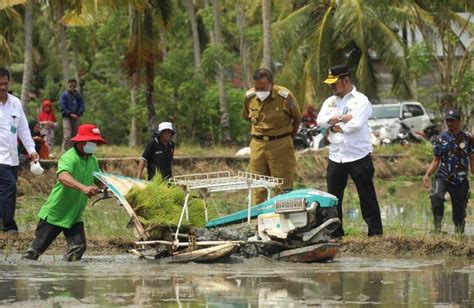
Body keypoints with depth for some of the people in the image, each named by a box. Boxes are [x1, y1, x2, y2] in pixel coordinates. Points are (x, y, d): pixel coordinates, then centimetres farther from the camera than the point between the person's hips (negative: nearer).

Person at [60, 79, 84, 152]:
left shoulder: (78, 95, 6)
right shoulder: (64, 95, -2)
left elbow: (81, 106, 6)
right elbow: (62, 107, -7)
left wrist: (78, 114, -11)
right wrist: (70, 114, -14)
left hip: (76, 118, 4)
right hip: (67, 118, -4)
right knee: (67, 136, -14)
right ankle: (65, 152, -15)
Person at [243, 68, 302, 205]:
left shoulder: (284, 96, -12)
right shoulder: (249, 97, -1)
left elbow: (297, 118, 4)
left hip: (281, 145, -3)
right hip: (258, 145, 3)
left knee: (283, 188, -2)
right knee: (258, 189, 4)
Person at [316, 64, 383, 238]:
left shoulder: (360, 100, -4)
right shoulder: (330, 102, 14)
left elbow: (356, 124, -18)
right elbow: (321, 120, -3)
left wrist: (335, 126, -7)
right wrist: (343, 118, -12)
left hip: (359, 156, -6)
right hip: (336, 157, 6)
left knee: (367, 196, -1)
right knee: (333, 197, 7)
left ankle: (375, 231, 4)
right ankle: (335, 232, 14)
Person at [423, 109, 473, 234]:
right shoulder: (440, 139, 5)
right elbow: (436, 161, 9)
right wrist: (427, 175, -7)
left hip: (461, 181, 0)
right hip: (443, 177, 0)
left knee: (460, 212, 2)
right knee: (436, 196, -31)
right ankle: (437, 226, -20)